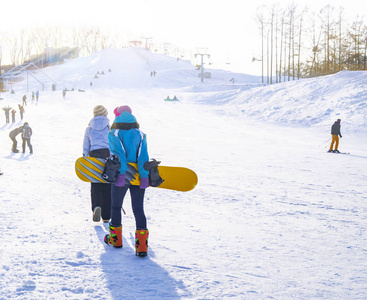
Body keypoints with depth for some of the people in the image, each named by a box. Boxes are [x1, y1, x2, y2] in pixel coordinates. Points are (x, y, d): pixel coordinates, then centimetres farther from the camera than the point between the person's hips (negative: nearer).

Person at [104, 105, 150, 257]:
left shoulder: (114, 134, -1)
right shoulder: (140, 134, 8)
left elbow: (118, 153, -16)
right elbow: (143, 156, -4)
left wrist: (121, 173, -24)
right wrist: (144, 176, -12)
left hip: (121, 176, -2)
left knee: (116, 206, 18)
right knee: (138, 209, 1)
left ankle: (115, 238, 30)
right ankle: (141, 245, -11)